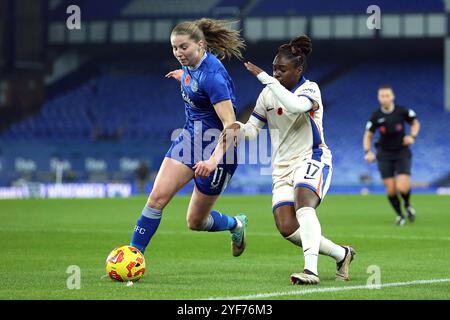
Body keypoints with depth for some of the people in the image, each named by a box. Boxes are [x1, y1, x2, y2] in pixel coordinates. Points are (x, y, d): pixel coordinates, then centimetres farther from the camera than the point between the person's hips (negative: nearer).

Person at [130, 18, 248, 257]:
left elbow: (230, 125, -32)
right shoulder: (191, 64, -3)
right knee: (157, 197, -12)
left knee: (196, 222, 6)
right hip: (190, 137, 7)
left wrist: (213, 161, -44)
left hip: (216, 148, -7)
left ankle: (236, 224, 37)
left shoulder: (211, 75, -27)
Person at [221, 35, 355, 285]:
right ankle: (341, 254, 7)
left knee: (303, 205, -34)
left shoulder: (310, 89, -9)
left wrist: (264, 77, -30)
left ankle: (311, 270, -43)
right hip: (282, 168, 6)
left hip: (311, 160, -6)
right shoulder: (268, 94, 7)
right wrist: (239, 129, -14)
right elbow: (253, 129, 10)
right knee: (287, 228, -11)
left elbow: (296, 105, -33)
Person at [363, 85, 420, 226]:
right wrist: (368, 152, -13)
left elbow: (416, 123, 9)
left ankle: (407, 205, 19)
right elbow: (368, 136, 3)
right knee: (391, 190, -3)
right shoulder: (376, 116, -6)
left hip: (402, 152, -1)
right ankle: (399, 215, 22)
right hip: (384, 155, 1)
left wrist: (412, 136, -10)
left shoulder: (402, 111, -8)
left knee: (403, 188, -16)